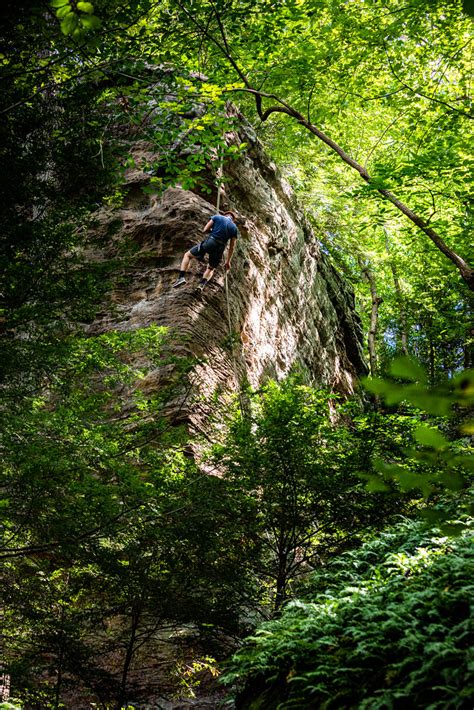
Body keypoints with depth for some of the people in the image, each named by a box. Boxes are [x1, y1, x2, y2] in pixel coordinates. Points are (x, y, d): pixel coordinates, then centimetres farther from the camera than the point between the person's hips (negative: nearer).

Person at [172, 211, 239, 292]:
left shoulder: (217, 217, 7)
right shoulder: (234, 228, 12)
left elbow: (205, 230, 3)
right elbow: (231, 247, 12)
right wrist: (228, 261, 20)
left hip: (209, 243, -2)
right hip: (219, 249, 2)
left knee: (187, 255, 18)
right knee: (210, 269, 26)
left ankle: (181, 277, -1)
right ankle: (202, 284, -3)